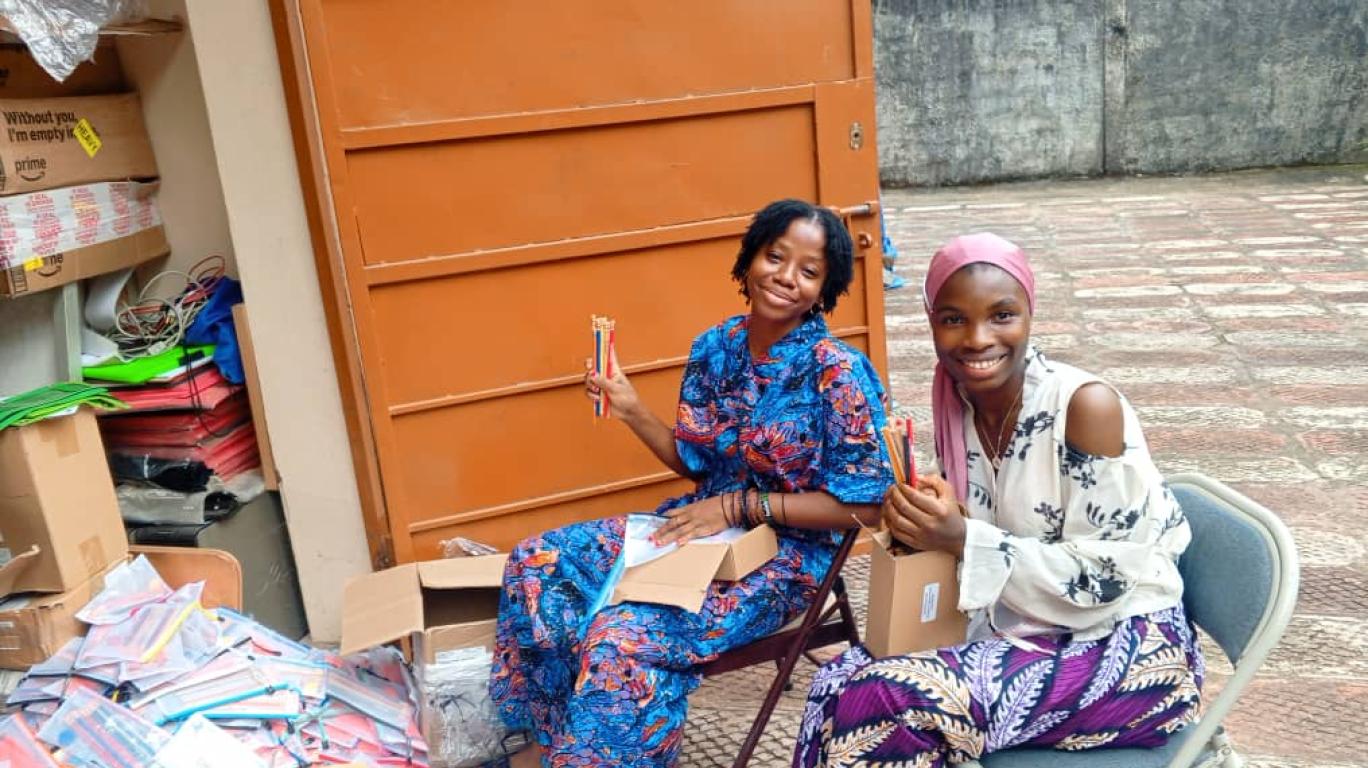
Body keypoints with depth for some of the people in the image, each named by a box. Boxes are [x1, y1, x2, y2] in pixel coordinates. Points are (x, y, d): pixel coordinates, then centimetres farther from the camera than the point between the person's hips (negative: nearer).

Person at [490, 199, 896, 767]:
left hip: (784, 553, -7)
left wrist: (739, 506, -20)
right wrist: (632, 411, -5)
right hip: (702, 526, 7)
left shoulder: (839, 373, -17)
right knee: (536, 563, -3)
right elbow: (697, 463, 10)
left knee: (622, 641, -27)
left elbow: (862, 505, -17)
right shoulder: (714, 347, 1)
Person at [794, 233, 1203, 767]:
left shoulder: (1086, 405, -21)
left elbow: (1102, 579, -20)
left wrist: (964, 539, -26)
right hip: (1029, 634, 6)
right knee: (839, 682, -13)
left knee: (881, 700, -24)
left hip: (1126, 652, -6)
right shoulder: (958, 408, 0)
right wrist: (925, 525, -12)